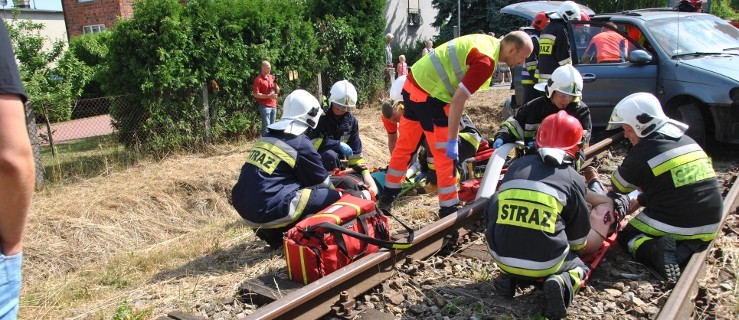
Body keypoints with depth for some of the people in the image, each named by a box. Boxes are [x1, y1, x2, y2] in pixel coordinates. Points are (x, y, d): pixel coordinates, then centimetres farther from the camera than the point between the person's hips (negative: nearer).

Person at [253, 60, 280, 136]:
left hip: (273, 105, 7)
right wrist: (268, 96, -19)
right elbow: (255, 94, -13)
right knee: (266, 126, -8)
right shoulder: (258, 79, -8)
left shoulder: (271, 77, 12)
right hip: (264, 106, -7)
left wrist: (275, 83, -3)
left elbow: (277, 91, 16)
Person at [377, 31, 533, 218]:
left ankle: (387, 197, 32)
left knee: (405, 146, 19)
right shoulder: (486, 61, -19)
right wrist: (453, 140, -19)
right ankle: (449, 210, 12)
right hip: (430, 96, -10)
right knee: (446, 156, 1)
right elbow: (458, 100, -23)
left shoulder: (487, 40, 10)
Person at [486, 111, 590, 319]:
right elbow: (579, 236, 10)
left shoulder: (516, 166, 7)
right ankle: (562, 282, -6)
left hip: (502, 255, 2)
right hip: (545, 262, -1)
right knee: (579, 266, 29)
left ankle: (509, 276, 10)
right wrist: (576, 247, 34)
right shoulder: (573, 178, 0)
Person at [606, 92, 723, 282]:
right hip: (709, 230, 6)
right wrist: (641, 200, 27)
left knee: (626, 237, 17)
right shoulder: (687, 142, 10)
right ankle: (686, 249, 1)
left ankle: (657, 251, -13)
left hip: (676, 226, -6)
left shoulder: (643, 152, -12)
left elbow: (618, 185, 5)